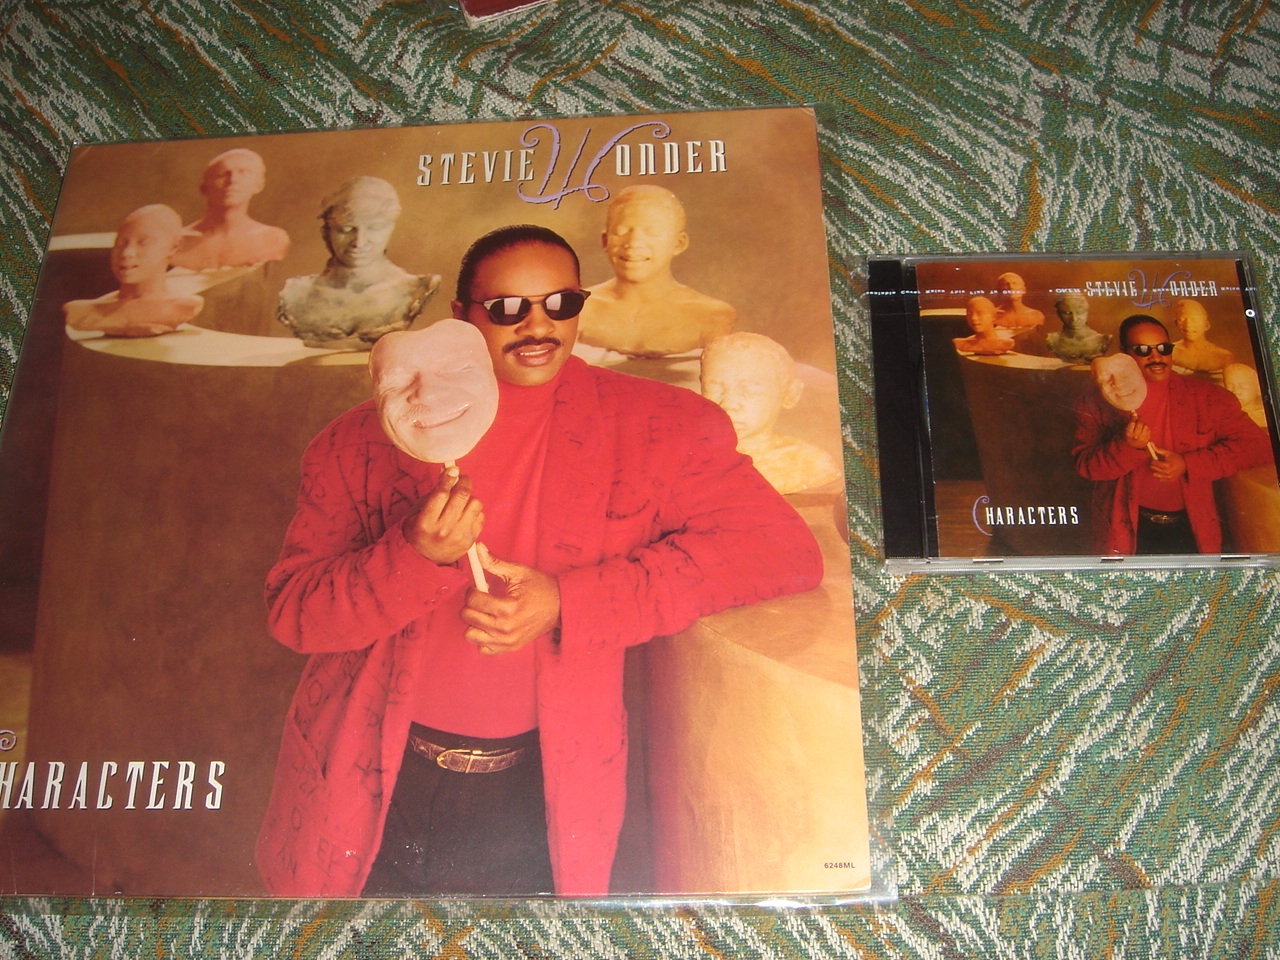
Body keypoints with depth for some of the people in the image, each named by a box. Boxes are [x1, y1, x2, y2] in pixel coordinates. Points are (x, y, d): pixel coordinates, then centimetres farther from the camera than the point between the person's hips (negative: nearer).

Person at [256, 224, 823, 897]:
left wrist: (567, 601, -20)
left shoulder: (650, 427, -6)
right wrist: (417, 556, -25)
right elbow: (290, 610, -4)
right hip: (370, 786, 1)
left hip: (540, 789, -1)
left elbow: (784, 546, -14)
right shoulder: (367, 438, -3)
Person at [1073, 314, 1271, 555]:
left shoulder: (1205, 396, 1)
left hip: (1192, 528, 2)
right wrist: (1126, 446, -26)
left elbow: (1255, 444, -3)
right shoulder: (1098, 403, -2)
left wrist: (1188, 464, -13)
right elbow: (1084, 465, -7)